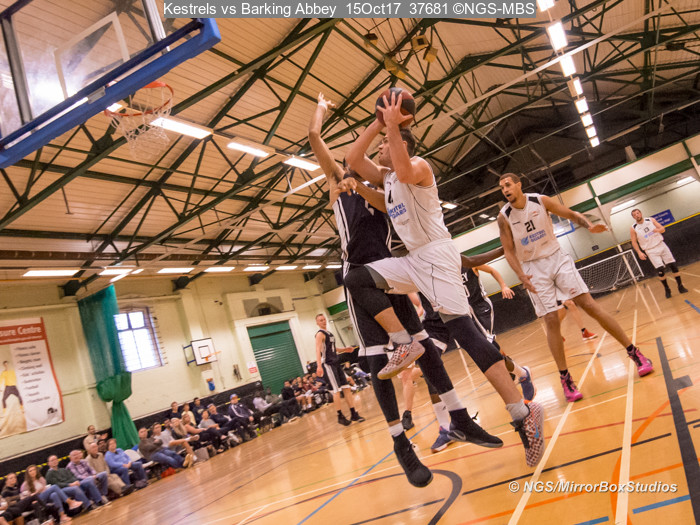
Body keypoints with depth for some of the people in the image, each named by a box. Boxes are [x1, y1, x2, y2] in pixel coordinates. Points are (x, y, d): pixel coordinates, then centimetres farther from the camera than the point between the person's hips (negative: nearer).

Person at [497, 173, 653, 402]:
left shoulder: (541, 200, -5)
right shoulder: (504, 217, -7)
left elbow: (572, 214, 4)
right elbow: (509, 251, -5)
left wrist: (589, 226, -16)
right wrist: (521, 275, -20)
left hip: (557, 259, 1)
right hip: (533, 269, 0)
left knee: (589, 305, -6)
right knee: (551, 321, -7)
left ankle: (634, 353, 5)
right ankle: (565, 378, 2)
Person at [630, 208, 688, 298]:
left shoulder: (651, 220, 0)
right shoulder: (633, 229, -6)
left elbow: (663, 229, 2)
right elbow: (634, 242, -3)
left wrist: (658, 230, -22)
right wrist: (639, 252, -15)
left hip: (661, 245, 2)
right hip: (651, 251, -2)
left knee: (673, 266, -1)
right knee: (660, 270, -12)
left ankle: (680, 286, 13)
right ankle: (667, 289, 7)